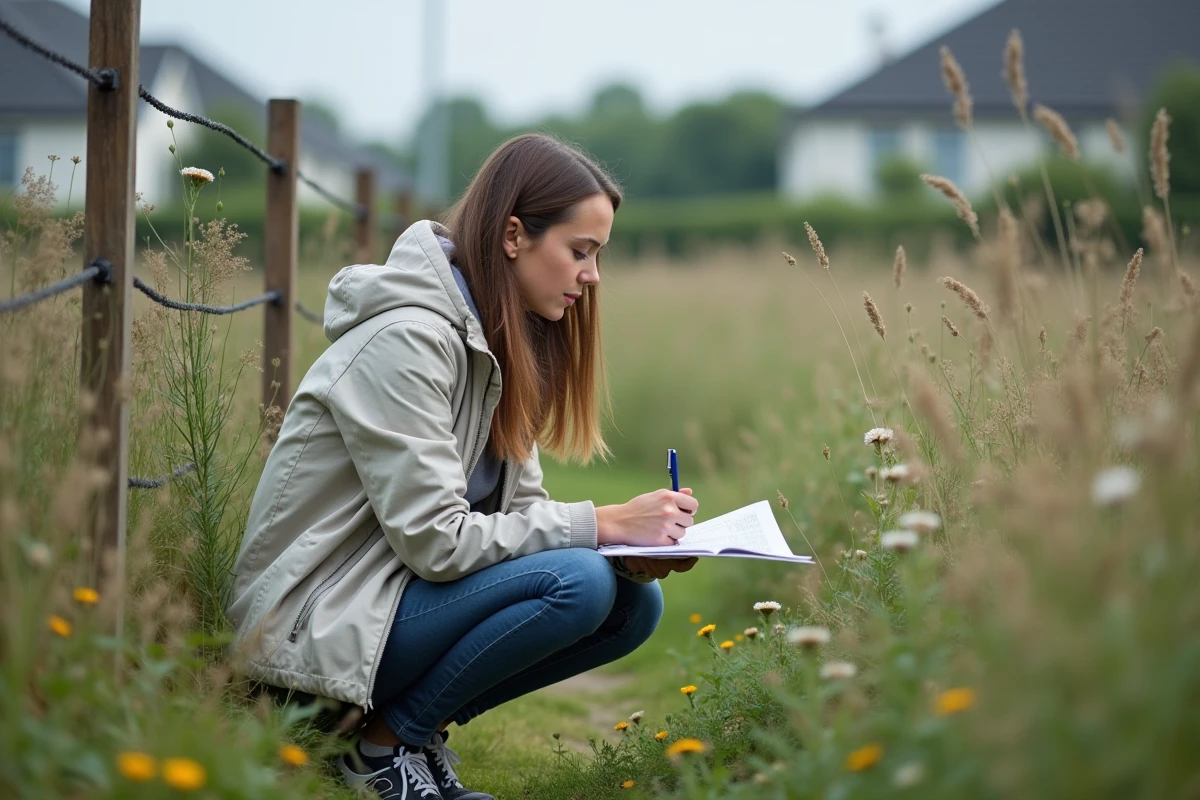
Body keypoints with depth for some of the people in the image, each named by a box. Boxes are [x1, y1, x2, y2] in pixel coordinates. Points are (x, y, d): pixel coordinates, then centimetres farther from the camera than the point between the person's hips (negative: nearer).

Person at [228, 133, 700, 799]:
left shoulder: (497, 342, 9)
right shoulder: (406, 338, -21)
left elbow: (517, 505, 7)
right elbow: (435, 540, -25)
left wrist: (643, 545, -10)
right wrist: (602, 525, -23)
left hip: (401, 588, 10)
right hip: (314, 624, -9)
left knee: (635, 602, -3)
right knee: (576, 582, -26)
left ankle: (418, 725, 6)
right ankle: (384, 745, -9)